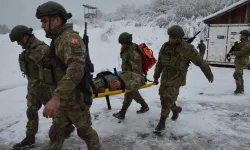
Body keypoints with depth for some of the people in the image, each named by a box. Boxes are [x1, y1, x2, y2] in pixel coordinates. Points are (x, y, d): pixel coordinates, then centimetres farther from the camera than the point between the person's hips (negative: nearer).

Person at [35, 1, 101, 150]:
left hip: (76, 99, -9)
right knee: (56, 132, 19)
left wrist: (56, 97, -46)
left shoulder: (70, 37, -20)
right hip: (63, 99, 9)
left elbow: (76, 69, -36)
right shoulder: (58, 39, 11)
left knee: (84, 130, 11)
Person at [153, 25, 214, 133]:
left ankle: (161, 123, 3)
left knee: (167, 100, -11)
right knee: (164, 98, 16)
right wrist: (156, 76, 17)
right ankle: (175, 109, 45)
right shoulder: (165, 46, 2)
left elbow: (200, 62, -5)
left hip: (176, 79, -6)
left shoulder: (187, 48, -15)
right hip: (165, 78, 6)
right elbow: (159, 63, 12)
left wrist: (209, 75, 4)